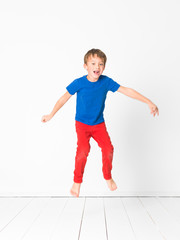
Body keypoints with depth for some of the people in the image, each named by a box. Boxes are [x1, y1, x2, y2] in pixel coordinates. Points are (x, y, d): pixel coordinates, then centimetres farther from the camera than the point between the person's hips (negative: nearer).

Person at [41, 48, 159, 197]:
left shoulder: (106, 81, -9)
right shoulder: (79, 83, -14)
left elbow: (126, 91, -7)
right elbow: (64, 98, -4)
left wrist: (149, 102, -7)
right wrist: (51, 115, -1)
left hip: (99, 124, 2)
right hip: (82, 124, -2)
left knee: (108, 148, -15)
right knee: (83, 149, -24)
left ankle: (108, 177, 14)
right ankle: (77, 181, 1)